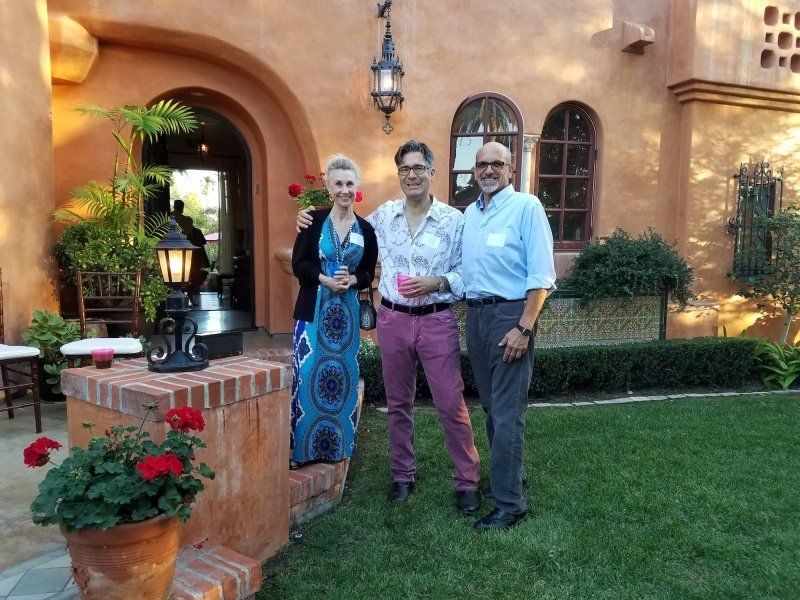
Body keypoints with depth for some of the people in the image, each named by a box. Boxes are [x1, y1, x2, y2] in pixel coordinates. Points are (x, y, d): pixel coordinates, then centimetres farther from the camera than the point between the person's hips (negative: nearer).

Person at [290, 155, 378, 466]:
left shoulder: (365, 229, 5)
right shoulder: (314, 220, -1)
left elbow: (369, 274, 8)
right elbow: (298, 264, -5)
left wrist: (352, 280, -13)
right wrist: (325, 279, -19)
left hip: (347, 313, 2)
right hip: (314, 309, -2)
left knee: (342, 377, 8)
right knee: (308, 374, -2)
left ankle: (338, 446, 24)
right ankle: (304, 446, 13)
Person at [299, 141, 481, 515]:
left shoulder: (453, 219, -2)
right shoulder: (383, 216, 6)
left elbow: (465, 273, -3)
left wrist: (435, 283, -19)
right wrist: (314, 220, 10)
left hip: (437, 321, -3)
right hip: (392, 319, 3)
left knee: (451, 404, -1)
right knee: (398, 403, 13)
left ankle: (467, 481, 15)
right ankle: (403, 475, 30)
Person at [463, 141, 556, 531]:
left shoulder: (526, 207, -7)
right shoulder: (469, 213, 14)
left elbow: (541, 275, -13)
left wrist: (524, 328, -19)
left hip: (510, 313, -7)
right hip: (475, 313, 7)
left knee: (507, 411, -5)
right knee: (490, 406, 16)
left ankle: (509, 503, 4)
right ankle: (508, 475, 33)